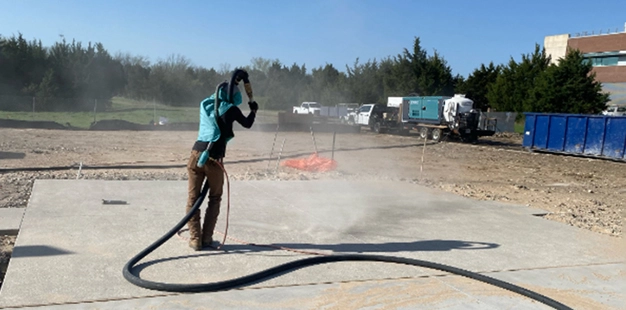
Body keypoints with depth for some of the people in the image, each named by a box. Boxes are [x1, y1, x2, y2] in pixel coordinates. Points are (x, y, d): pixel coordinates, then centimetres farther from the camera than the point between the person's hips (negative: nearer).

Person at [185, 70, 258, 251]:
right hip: (214, 159, -3)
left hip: (196, 154, 4)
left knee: (193, 199, 7)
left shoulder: (205, 104, 14)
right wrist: (253, 110, 36)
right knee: (214, 199, 14)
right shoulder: (231, 109, 1)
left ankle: (195, 239, 4)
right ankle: (207, 239, 11)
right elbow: (247, 124, 18)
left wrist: (234, 82, 46)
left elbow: (219, 96, 37)